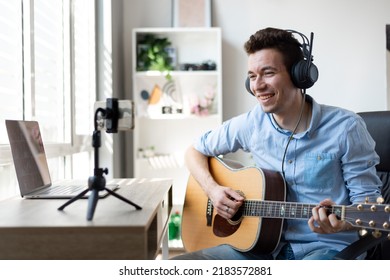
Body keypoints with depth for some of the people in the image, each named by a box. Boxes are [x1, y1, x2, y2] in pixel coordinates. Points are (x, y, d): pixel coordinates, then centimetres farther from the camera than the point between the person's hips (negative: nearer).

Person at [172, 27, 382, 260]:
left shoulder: (345, 128, -11)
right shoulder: (250, 124, -1)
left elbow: (369, 197, -6)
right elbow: (196, 151, 11)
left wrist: (343, 221, -28)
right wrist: (213, 189, -7)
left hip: (328, 245, -2)